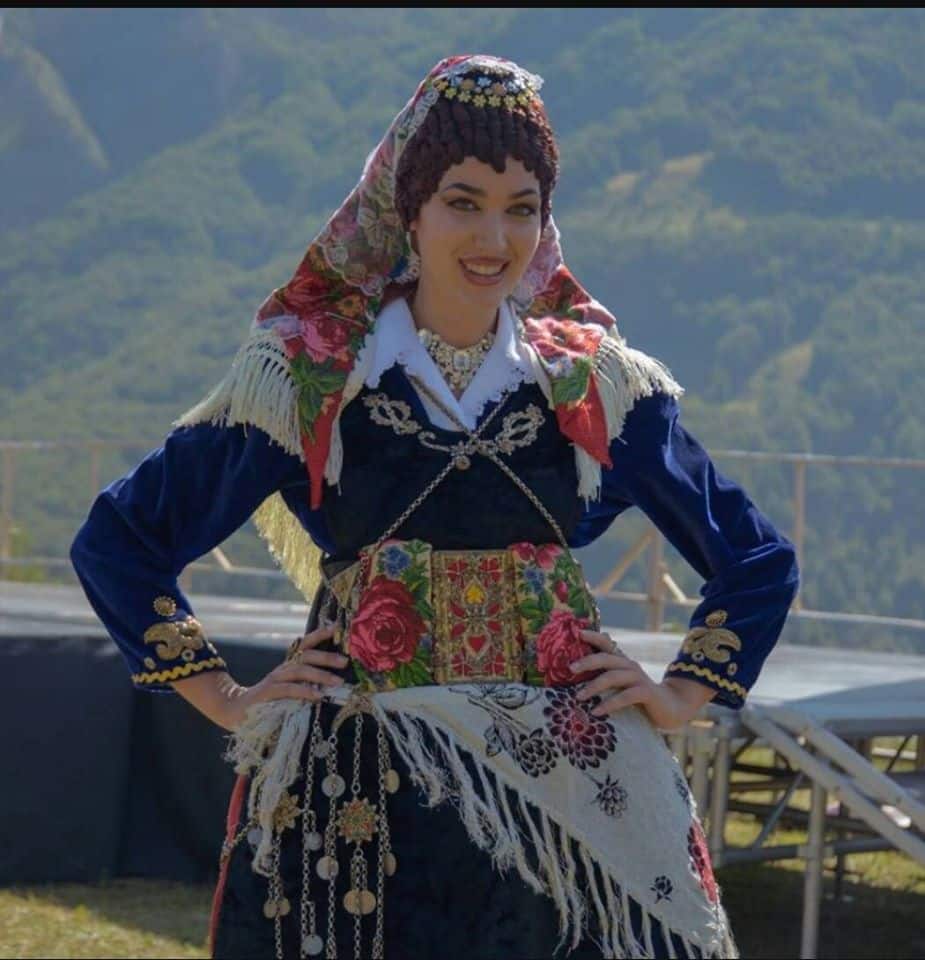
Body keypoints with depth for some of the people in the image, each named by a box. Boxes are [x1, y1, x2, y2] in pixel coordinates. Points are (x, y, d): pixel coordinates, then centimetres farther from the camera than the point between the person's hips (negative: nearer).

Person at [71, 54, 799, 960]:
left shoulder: (595, 386, 8)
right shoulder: (307, 380, 2)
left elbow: (756, 562, 18)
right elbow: (118, 539, 7)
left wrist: (682, 696, 7)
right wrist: (226, 700, 2)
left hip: (567, 794, 2)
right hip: (357, 803, -1)